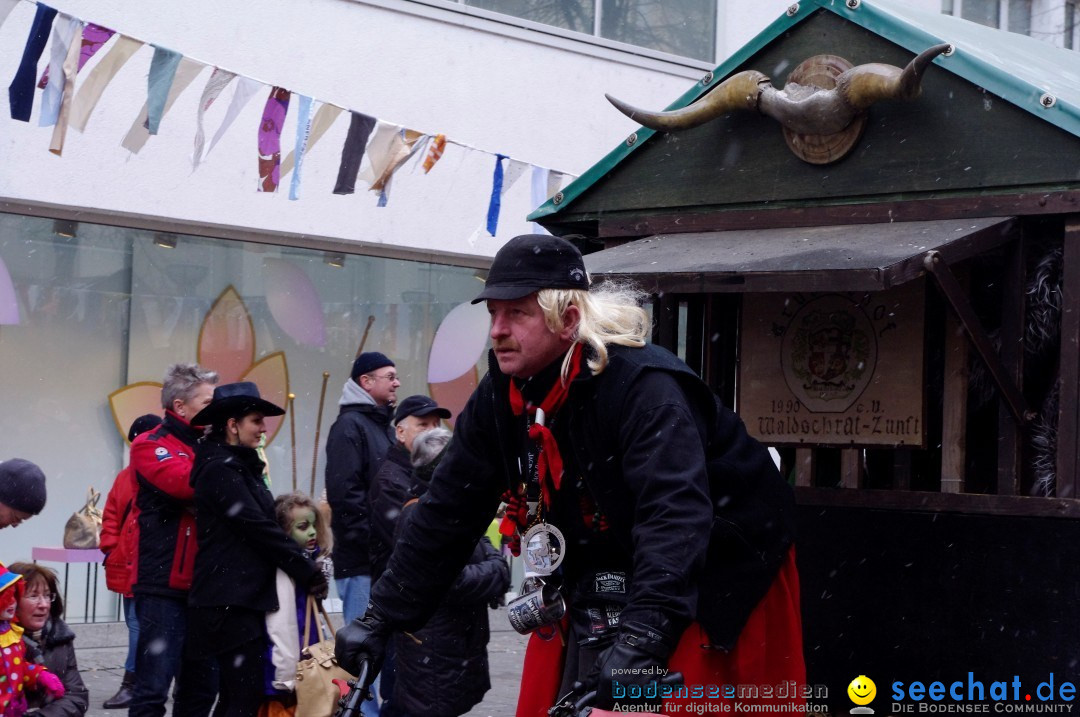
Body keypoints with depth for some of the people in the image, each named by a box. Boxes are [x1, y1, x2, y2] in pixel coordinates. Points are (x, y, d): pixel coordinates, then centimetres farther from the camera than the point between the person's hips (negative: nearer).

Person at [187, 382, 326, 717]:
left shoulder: (239, 466, 17)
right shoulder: (220, 469, -13)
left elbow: (259, 522, 19)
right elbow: (258, 527, -16)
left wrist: (306, 566, 8)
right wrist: (308, 571, -11)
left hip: (244, 598, 10)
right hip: (230, 602, -10)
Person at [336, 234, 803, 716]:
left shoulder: (643, 386, -28)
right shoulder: (499, 397, -5)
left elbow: (676, 515, -40)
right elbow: (448, 510, -1)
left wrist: (642, 641, -52)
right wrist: (380, 617, -7)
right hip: (595, 582, 7)